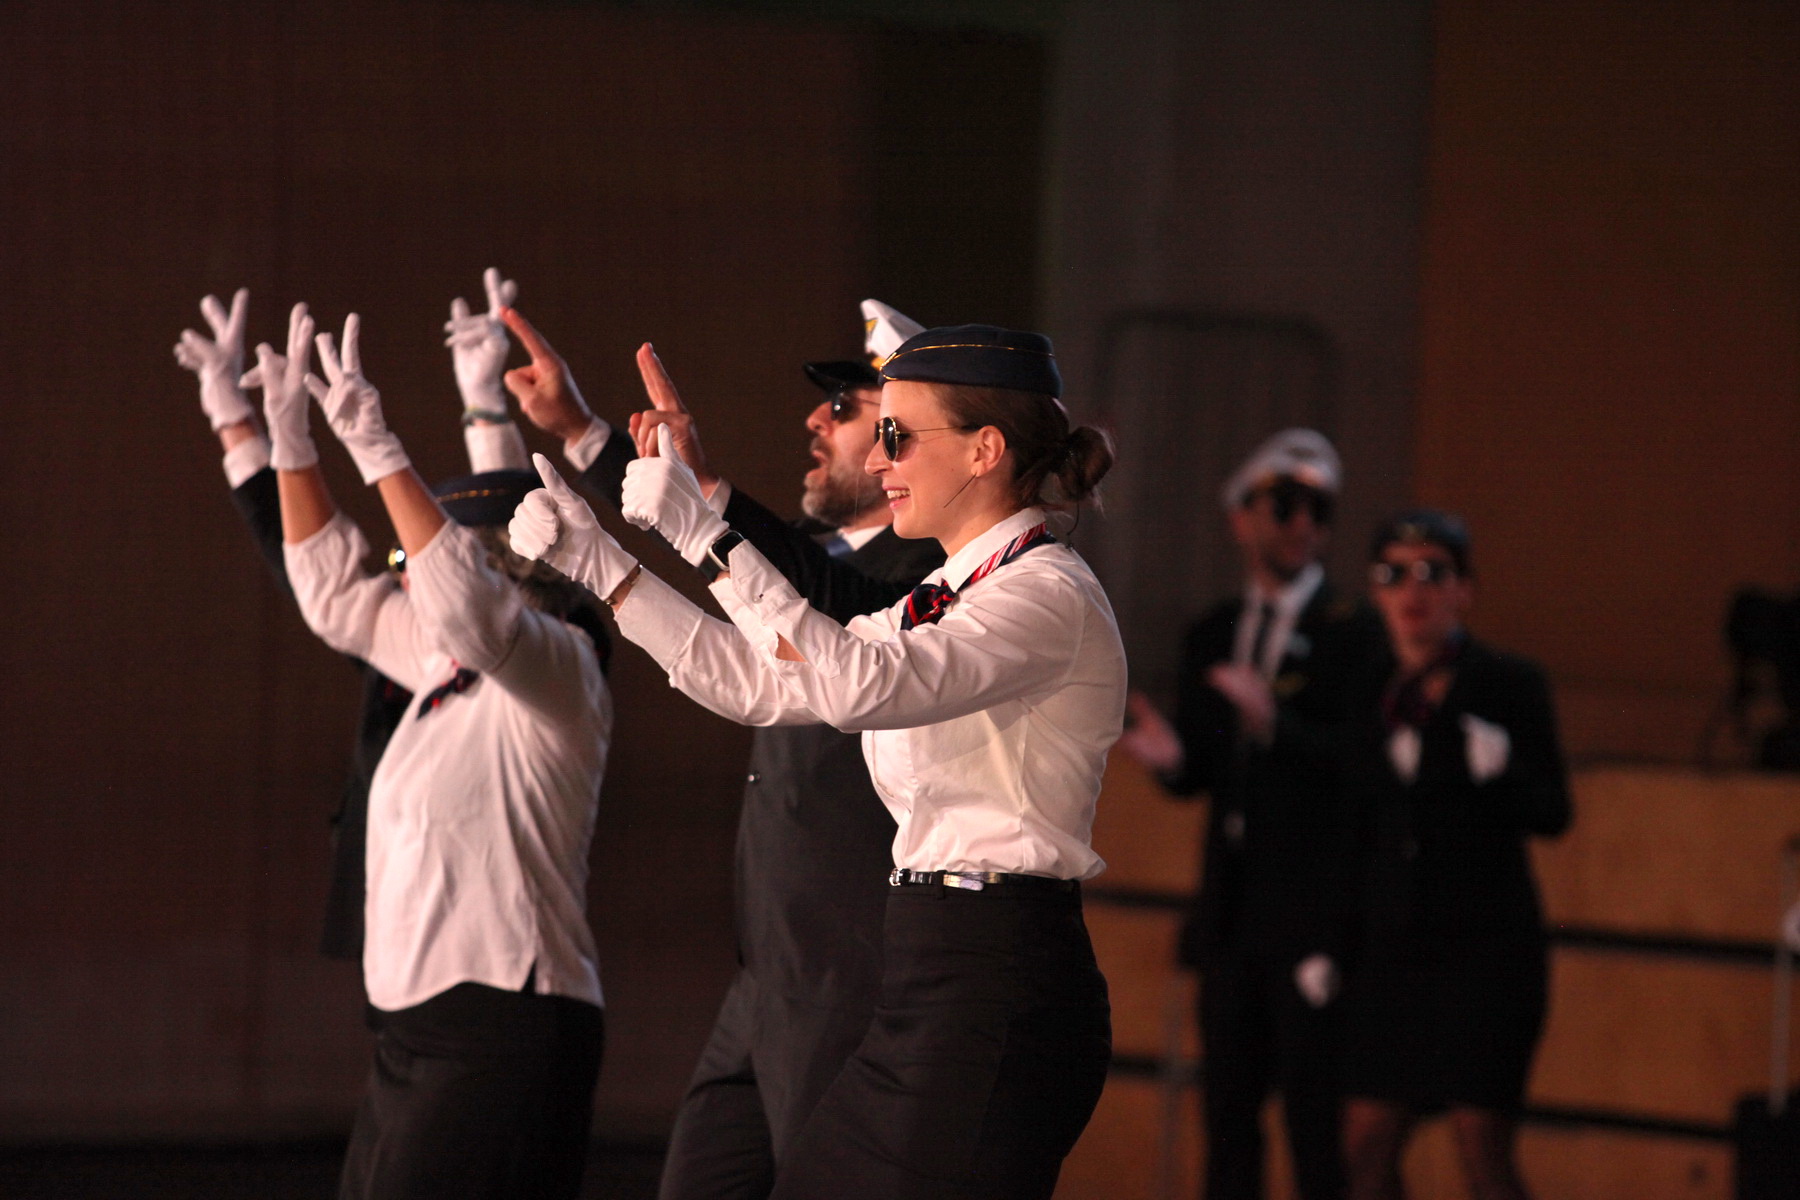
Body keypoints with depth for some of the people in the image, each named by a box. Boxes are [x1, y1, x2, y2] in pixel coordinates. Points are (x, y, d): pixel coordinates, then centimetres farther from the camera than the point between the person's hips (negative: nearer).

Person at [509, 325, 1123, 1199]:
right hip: (928, 994, 9)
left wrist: (706, 534, -27)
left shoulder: (1050, 598, -12)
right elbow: (761, 683, 19)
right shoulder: (942, 600, 18)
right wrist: (594, 562, 14)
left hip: (997, 999, -9)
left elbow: (860, 685, -27)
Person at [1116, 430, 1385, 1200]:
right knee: (1228, 1106, 7)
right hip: (1233, 906, 6)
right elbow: (1201, 772, 15)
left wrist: (1275, 724, -26)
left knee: (1315, 1109, -10)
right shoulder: (1212, 637, 16)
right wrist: (1170, 758, -7)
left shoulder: (1352, 632, -3)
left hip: (1313, 906, -6)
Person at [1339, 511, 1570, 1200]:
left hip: (1485, 945, -5)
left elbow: (1551, 813, -8)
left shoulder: (1508, 684, -4)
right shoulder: (1373, 694, 11)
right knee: (1368, 1142, 2)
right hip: (1394, 945, 5)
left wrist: (1497, 768, -28)